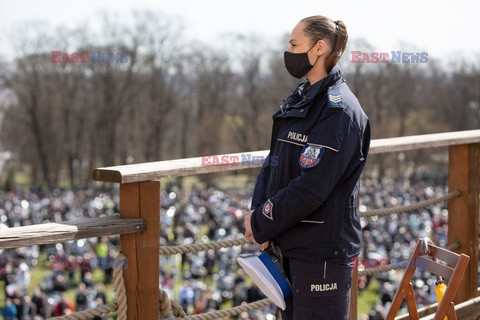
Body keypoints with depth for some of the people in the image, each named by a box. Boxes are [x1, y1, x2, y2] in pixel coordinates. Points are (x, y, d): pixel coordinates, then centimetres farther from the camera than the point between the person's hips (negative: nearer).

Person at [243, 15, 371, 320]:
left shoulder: (339, 109, -18)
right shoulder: (300, 99, 11)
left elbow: (311, 187, -23)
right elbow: (274, 161, 11)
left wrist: (261, 224, -14)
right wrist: (257, 212, -5)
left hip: (323, 251, -9)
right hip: (292, 243, 9)